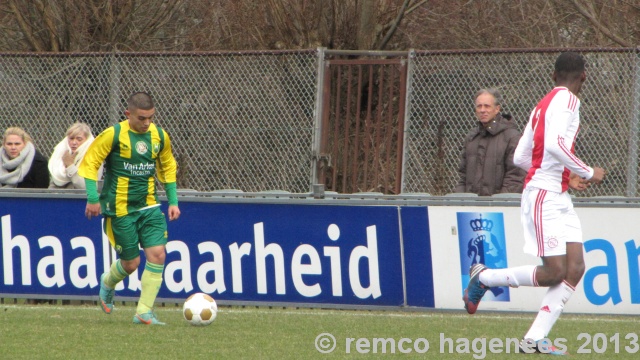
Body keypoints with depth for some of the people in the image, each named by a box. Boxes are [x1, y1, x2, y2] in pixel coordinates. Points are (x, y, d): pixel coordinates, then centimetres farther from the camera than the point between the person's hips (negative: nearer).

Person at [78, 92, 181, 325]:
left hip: (149, 207, 4)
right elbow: (90, 162, -6)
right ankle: (108, 283, 37)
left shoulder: (160, 136, 4)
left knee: (157, 254, -11)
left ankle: (144, 312, -3)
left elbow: (168, 168, 19)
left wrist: (173, 201, 14)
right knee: (131, 263, 2)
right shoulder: (113, 135, -12)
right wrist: (93, 198, -12)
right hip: (120, 210, -4)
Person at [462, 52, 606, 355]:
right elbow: (554, 145, -27)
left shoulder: (544, 103, 17)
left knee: (575, 267, -1)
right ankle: (484, 277, 8)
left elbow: (520, 157, 19)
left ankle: (535, 339, -4)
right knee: (554, 272, -11)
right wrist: (588, 173, -16)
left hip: (558, 198, 10)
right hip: (544, 196, -10)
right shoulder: (567, 100, -11)